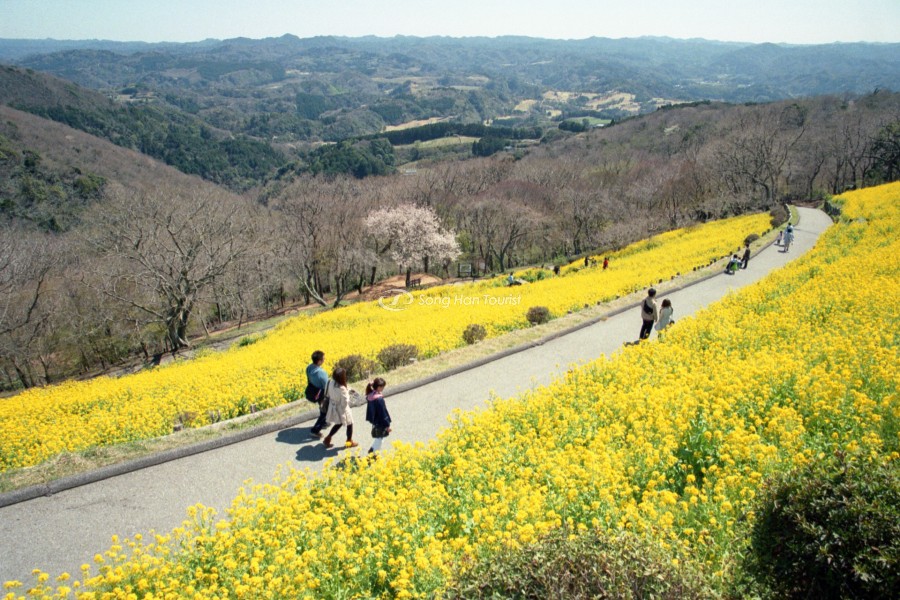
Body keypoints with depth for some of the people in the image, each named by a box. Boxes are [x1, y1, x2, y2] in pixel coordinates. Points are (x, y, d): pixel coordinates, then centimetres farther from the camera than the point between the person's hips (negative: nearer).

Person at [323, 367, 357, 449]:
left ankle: (328, 438, 33)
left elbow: (328, 394, 2)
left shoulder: (331, 383, -14)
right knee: (349, 424, 20)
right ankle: (349, 442, 37)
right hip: (342, 409, -7)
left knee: (338, 424, 30)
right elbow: (344, 402, -25)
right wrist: (347, 392, -12)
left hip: (333, 408, 7)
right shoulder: (342, 389, -35)